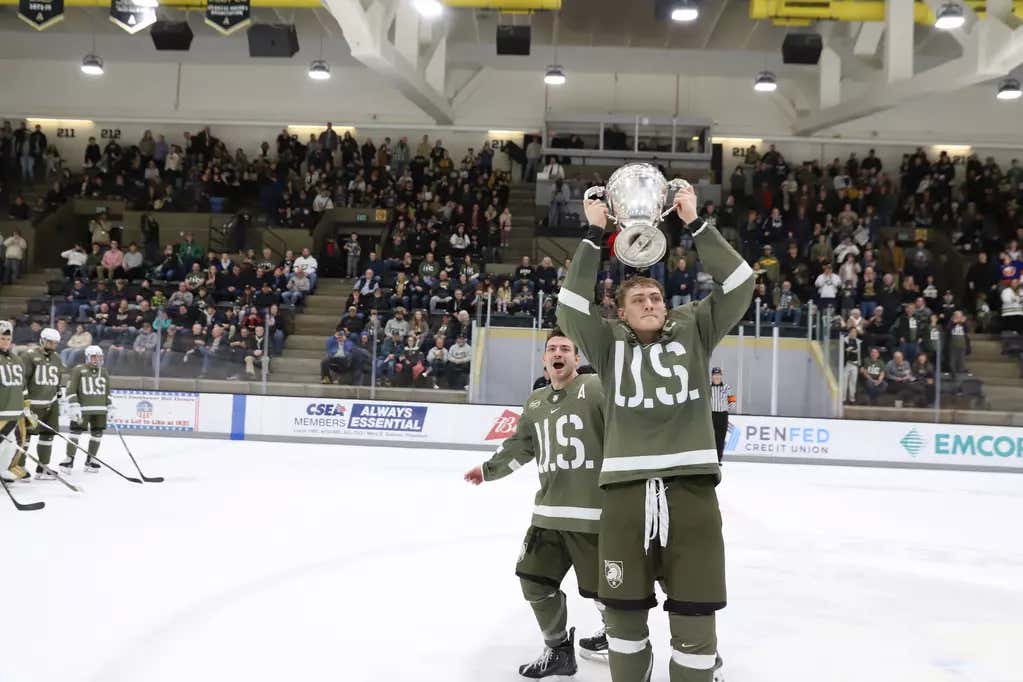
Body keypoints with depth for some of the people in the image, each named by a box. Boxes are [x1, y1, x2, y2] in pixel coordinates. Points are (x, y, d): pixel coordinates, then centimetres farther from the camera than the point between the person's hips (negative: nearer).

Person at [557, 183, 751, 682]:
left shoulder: (693, 329, 13)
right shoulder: (609, 341, 11)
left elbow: (738, 287, 5)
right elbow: (570, 309, -5)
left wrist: (695, 224, 2)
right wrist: (594, 234, -4)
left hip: (690, 489, 0)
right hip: (625, 492, 0)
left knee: (694, 619, 3)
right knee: (624, 614, 11)